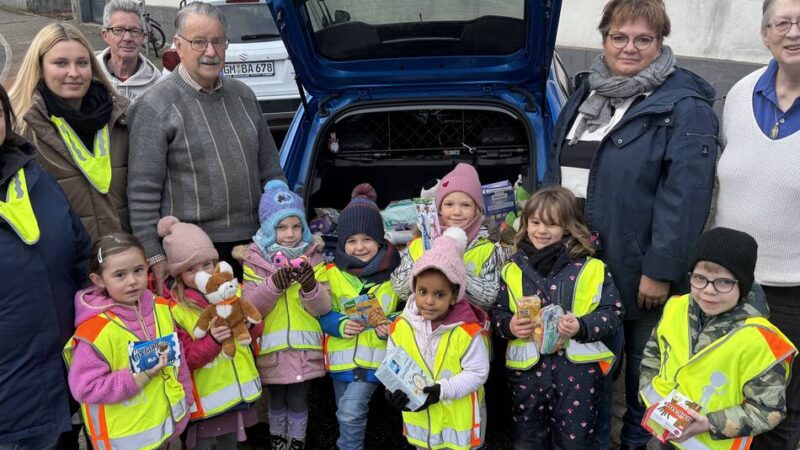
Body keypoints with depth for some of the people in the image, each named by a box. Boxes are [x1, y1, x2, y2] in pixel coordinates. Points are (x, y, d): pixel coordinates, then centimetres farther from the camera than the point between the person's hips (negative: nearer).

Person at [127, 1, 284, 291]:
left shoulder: (243, 96, 11)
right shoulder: (155, 108, -8)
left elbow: (270, 170, 16)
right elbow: (142, 193, -10)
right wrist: (155, 257, -12)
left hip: (252, 243, 6)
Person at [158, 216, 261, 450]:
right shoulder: (174, 309, -13)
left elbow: (253, 332, 5)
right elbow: (184, 358, -16)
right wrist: (211, 340, -31)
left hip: (239, 388, 5)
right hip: (207, 396, -4)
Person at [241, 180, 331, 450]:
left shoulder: (312, 257, 1)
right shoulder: (255, 260, -2)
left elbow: (323, 307, -3)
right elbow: (250, 308, -9)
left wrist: (310, 286, -23)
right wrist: (274, 284, -24)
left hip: (304, 348, 0)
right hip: (271, 349, 0)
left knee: (298, 402, 12)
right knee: (277, 402, 16)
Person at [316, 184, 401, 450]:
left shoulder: (395, 272, -6)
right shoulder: (332, 274, -5)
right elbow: (322, 313, -1)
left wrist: (392, 326, -17)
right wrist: (340, 325, -21)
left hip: (375, 355, -3)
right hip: (342, 355, 3)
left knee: (351, 411, -16)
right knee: (347, 417, 17)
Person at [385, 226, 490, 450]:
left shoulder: (466, 330, -20)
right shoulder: (400, 326, -7)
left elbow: (477, 372, -17)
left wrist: (441, 390, -26)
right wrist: (393, 389, -19)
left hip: (458, 421, -3)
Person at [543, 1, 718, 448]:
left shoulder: (683, 106, -12)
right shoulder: (587, 93, 11)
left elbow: (684, 196, -18)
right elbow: (558, 168, 17)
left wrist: (660, 270, -21)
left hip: (639, 270, -6)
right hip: (580, 260, 7)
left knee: (644, 364, 12)